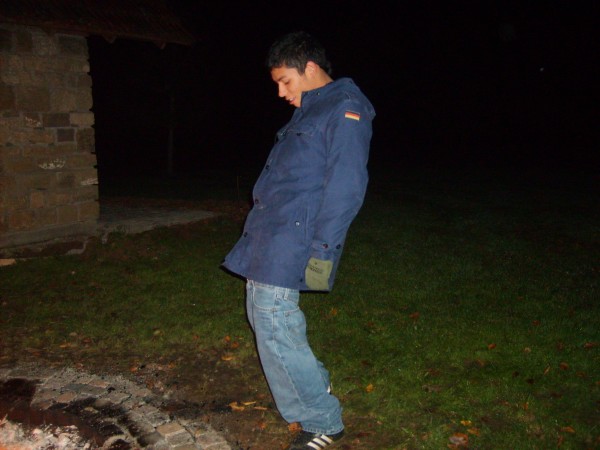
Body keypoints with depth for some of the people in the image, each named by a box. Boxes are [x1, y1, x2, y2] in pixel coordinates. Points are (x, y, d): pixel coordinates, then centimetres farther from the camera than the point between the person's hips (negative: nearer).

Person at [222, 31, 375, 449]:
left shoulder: (344, 108, -11)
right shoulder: (309, 112, 20)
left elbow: (346, 184, -19)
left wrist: (322, 249, -23)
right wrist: (260, 228, 19)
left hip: (290, 242, -10)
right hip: (269, 238, 10)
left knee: (274, 328, -9)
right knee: (264, 316, 15)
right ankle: (314, 386, 31)